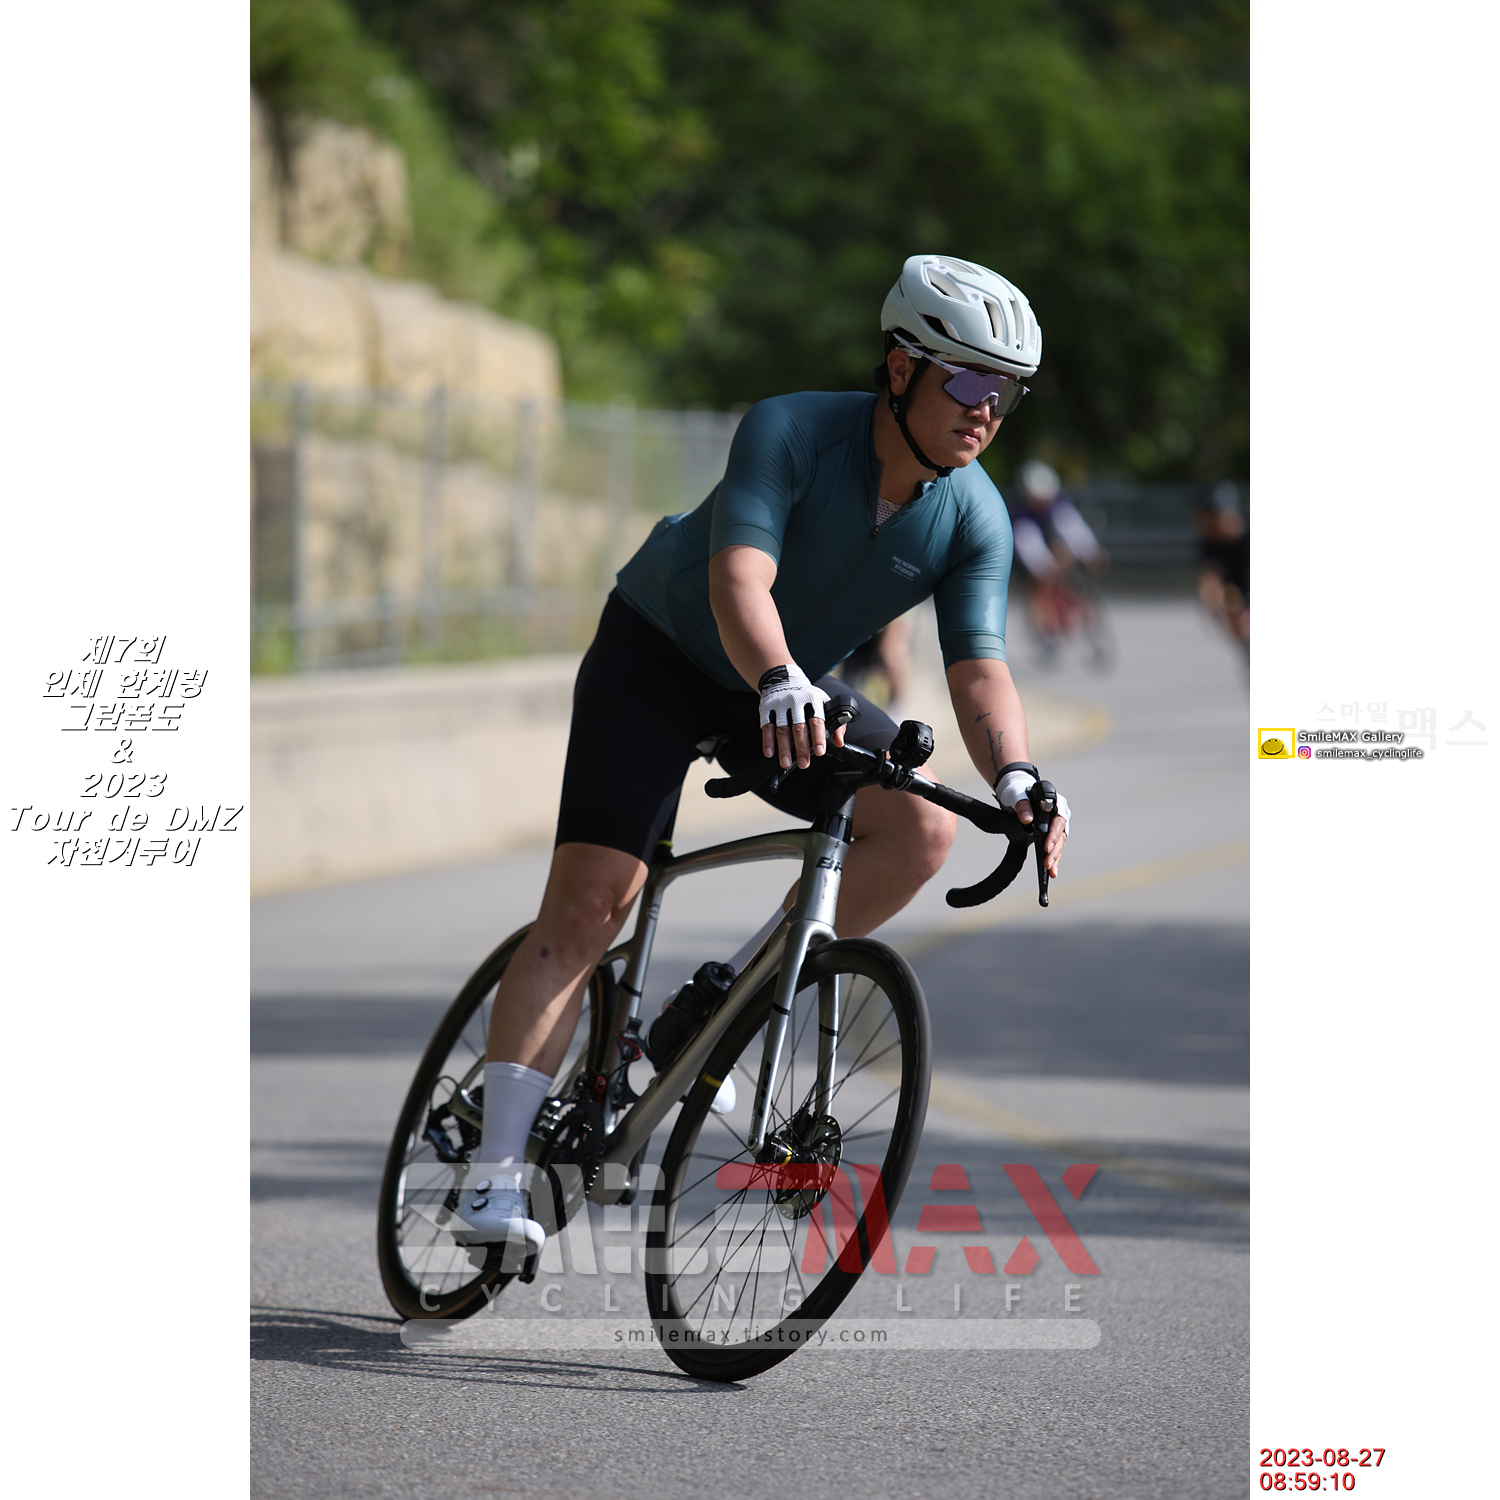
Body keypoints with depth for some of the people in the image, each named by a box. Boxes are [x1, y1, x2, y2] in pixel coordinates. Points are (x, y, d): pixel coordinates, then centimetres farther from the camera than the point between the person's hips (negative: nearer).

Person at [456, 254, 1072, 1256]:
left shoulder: (976, 520, -15)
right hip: (662, 650, -4)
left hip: (795, 691, 4)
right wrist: (778, 681, -61)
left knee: (922, 827, -21)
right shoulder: (790, 432, -28)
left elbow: (980, 671, -22)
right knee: (589, 902, -18)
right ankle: (497, 1177, -18)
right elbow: (739, 582, -40)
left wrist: (1015, 777, -43)